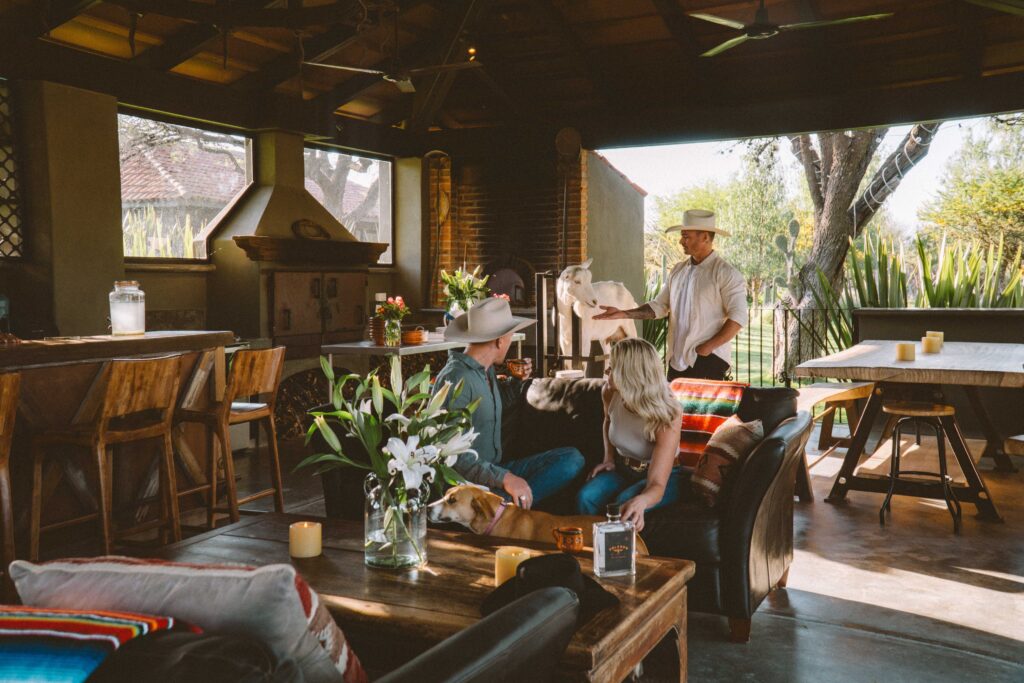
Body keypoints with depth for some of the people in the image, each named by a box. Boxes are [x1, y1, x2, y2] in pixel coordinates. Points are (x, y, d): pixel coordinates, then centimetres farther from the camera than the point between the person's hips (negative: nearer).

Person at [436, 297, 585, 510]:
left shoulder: (486, 371, 13)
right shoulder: (456, 378, -16)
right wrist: (504, 478, -29)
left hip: (495, 469, 11)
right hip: (467, 481, -11)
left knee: (572, 459, -7)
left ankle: (512, 501, -20)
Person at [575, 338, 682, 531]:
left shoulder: (666, 416, -29)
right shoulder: (610, 393, -13)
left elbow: (657, 484, -36)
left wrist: (641, 501, -59)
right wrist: (609, 457, 1)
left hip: (664, 475, -4)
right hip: (622, 469, 4)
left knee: (625, 504, -35)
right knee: (586, 497, -27)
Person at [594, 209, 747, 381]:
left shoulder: (725, 274, -8)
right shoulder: (678, 271, 12)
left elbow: (738, 317, -13)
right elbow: (659, 306, 13)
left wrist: (706, 348, -16)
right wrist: (624, 314, 1)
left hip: (708, 361, -6)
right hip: (677, 361, 6)